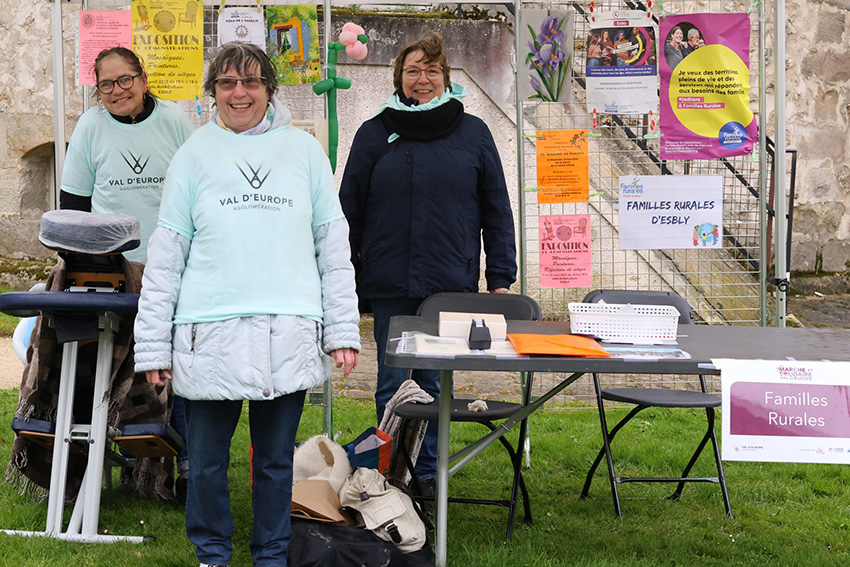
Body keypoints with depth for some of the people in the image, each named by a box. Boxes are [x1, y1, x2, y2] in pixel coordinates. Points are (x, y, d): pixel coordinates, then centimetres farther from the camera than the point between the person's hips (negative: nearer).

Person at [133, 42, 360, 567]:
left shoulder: (303, 149, 8)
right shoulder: (195, 154, 6)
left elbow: (334, 246, 9)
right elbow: (166, 256, 6)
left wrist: (343, 330, 3)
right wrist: (153, 344, 2)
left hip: (289, 335, 0)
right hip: (210, 332, 0)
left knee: (277, 458, 9)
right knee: (207, 459, 6)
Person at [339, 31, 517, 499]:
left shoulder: (473, 133, 7)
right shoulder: (374, 134, 7)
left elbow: (497, 210, 8)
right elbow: (349, 211, 10)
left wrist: (500, 279, 3)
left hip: (451, 284, 0)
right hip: (389, 285, 0)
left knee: (435, 385, 7)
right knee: (393, 384, 5)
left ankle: (428, 474, 18)